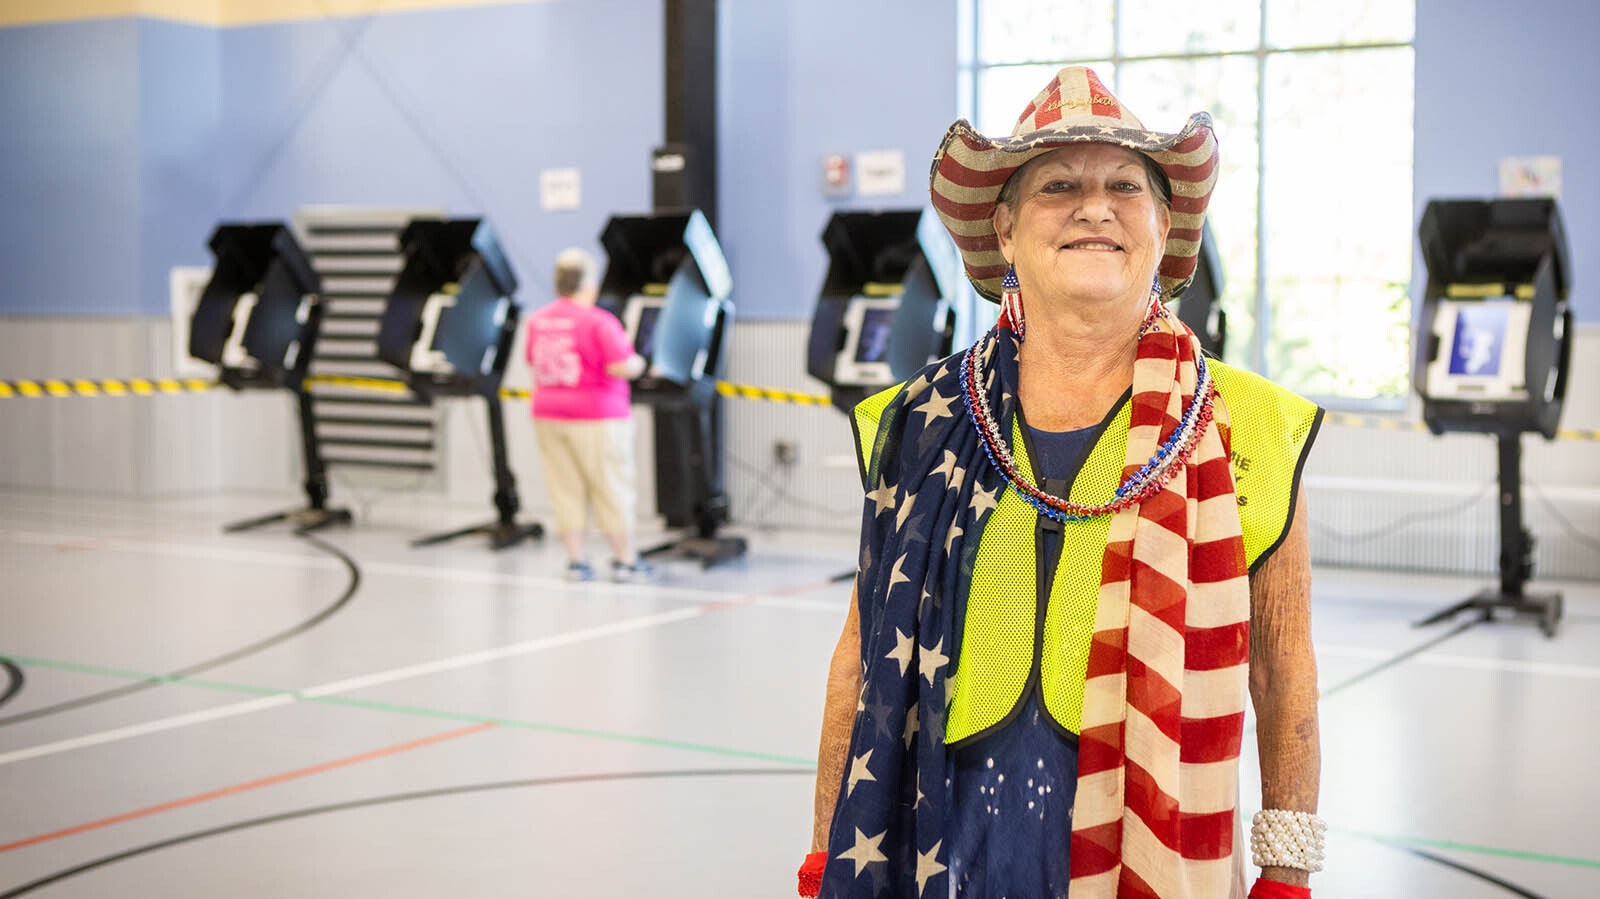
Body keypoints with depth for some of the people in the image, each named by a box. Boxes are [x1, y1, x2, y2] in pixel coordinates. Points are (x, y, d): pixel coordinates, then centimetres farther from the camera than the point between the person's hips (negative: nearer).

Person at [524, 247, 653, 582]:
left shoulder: (537, 320, 5)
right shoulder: (598, 321, -14)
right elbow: (622, 367, -19)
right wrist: (638, 362, 2)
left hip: (547, 414, 5)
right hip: (596, 416, -5)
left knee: (565, 490, 9)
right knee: (612, 488, 5)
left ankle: (575, 561, 11)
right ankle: (625, 560, 11)